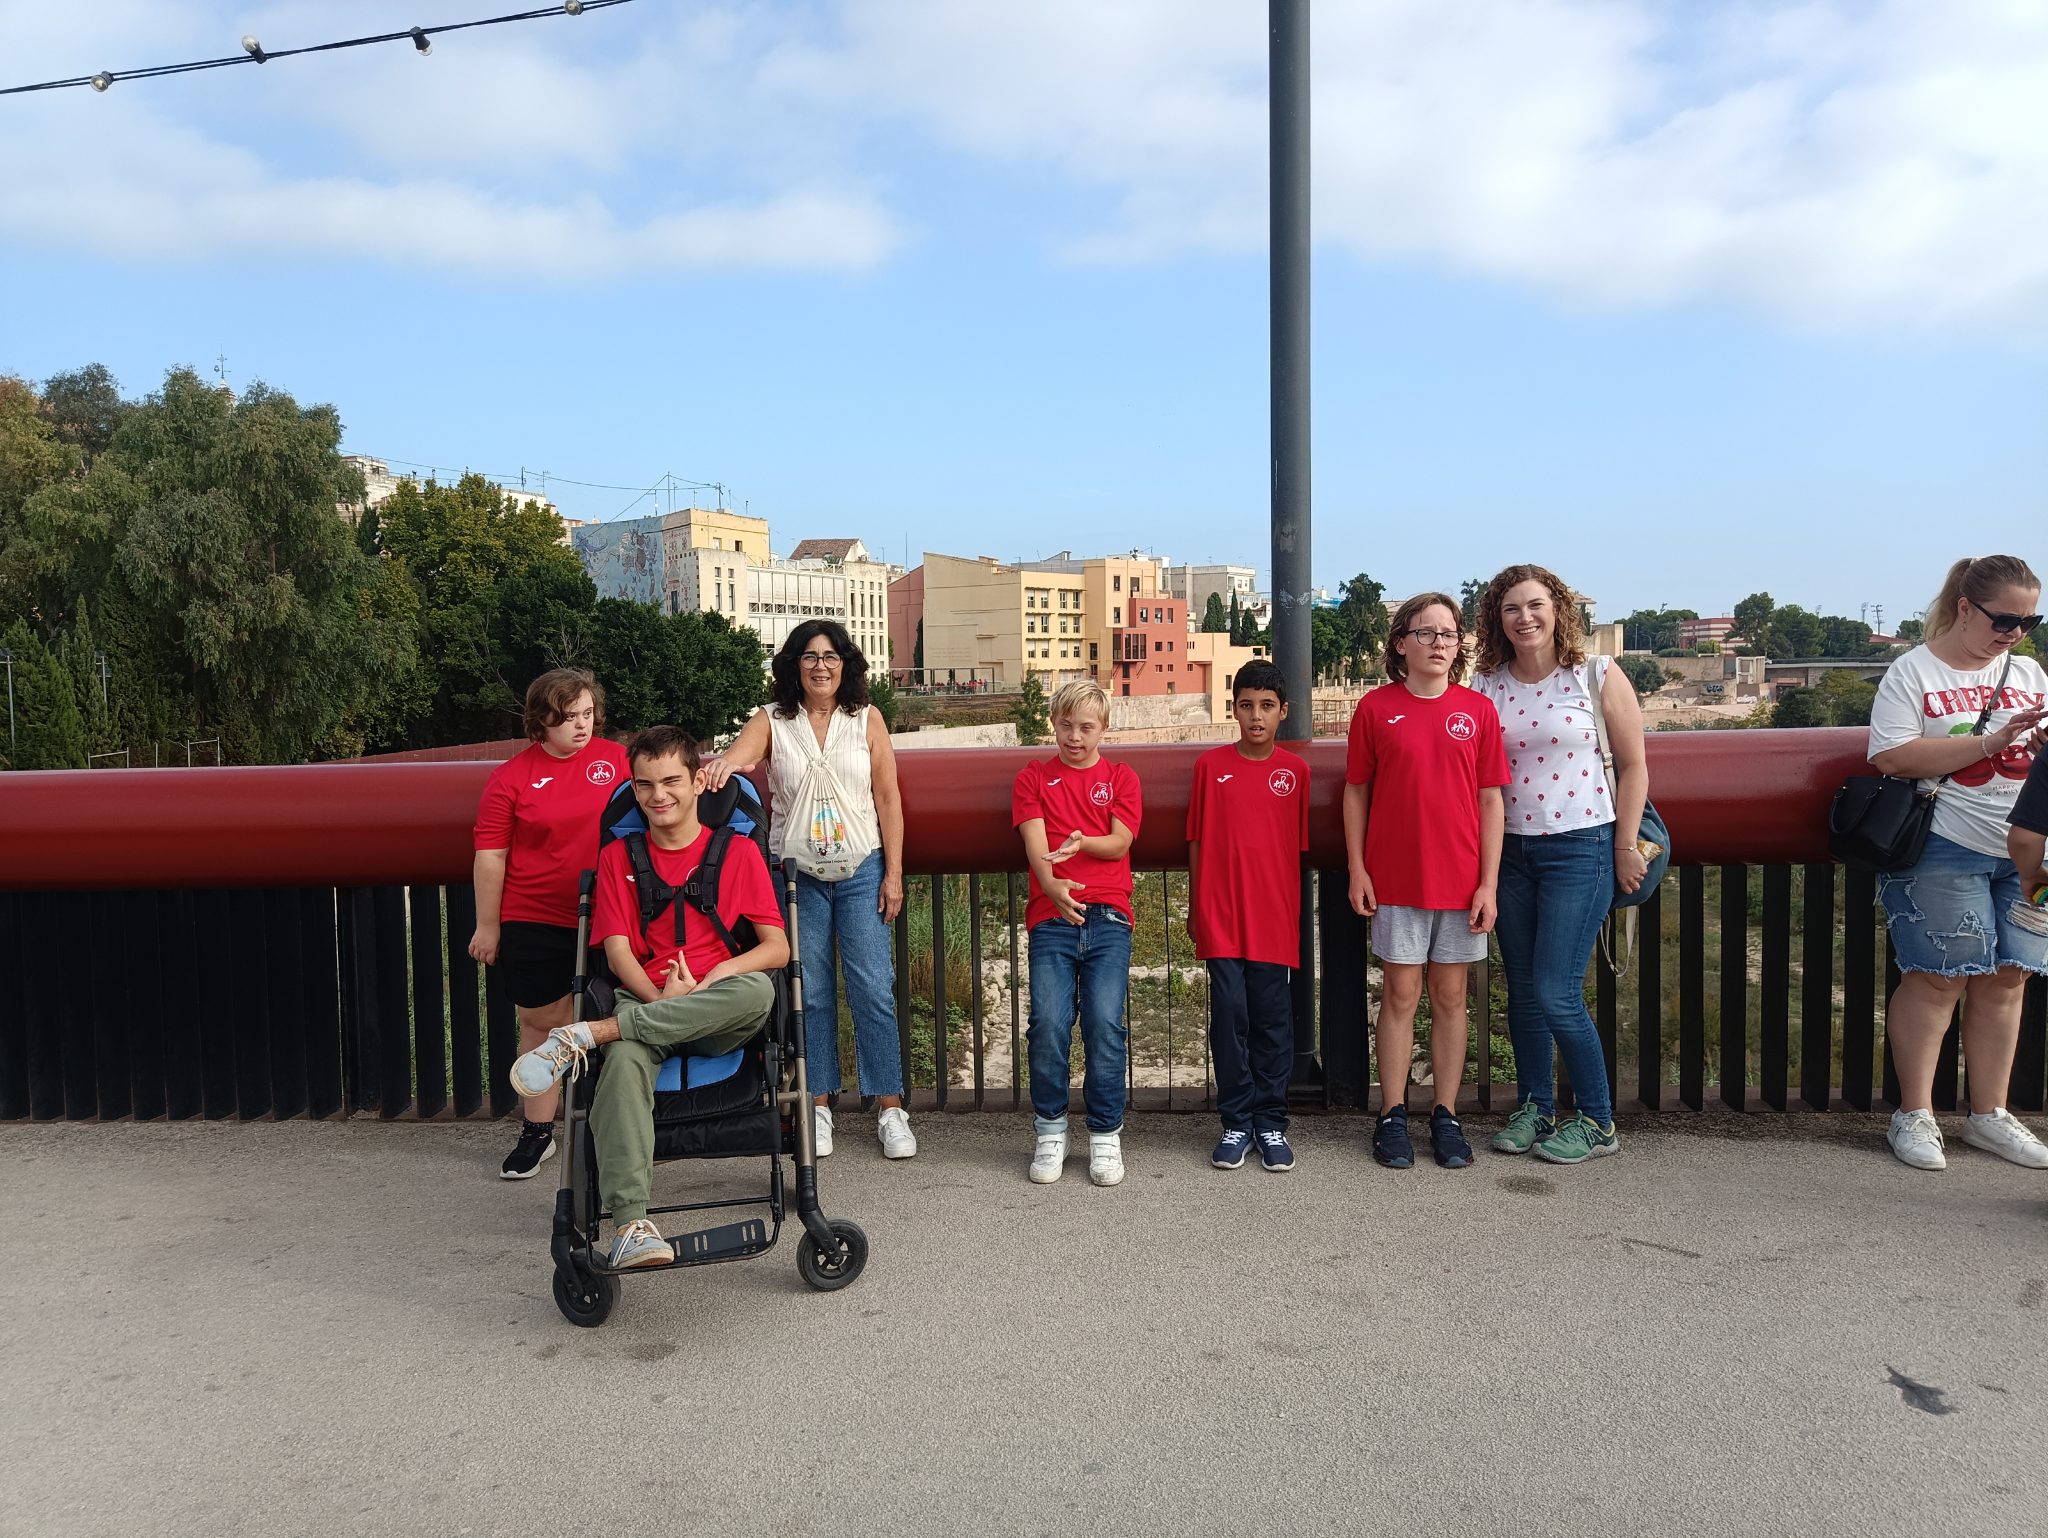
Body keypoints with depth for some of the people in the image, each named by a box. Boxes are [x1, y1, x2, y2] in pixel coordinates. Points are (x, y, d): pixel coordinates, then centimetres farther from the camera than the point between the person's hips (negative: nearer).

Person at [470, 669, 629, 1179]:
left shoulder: (616, 759, 4)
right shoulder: (511, 777, -1)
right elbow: (490, 855, 0)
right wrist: (488, 925, -1)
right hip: (533, 923, -1)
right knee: (543, 1023, 8)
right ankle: (537, 1133, 19)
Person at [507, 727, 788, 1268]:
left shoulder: (738, 851, 8)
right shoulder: (618, 857, 13)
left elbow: (777, 948, 1)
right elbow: (618, 952, 3)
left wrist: (719, 973, -17)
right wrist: (661, 996, -16)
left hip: (720, 1015, 0)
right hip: (647, 1002, 0)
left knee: (758, 990, -37)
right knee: (624, 1060, -36)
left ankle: (587, 1034, -33)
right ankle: (628, 1224, -42)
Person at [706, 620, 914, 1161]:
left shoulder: (867, 719, 3)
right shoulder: (772, 720, 3)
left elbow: (888, 799, 3)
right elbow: (737, 755, -16)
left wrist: (894, 873, -1)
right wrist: (725, 763, -41)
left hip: (862, 871, 0)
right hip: (797, 873, 1)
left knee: (873, 989, -3)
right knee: (810, 993, 6)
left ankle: (890, 1108, 6)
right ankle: (818, 1105, 18)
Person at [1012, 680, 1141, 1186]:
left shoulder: (1121, 778, 15)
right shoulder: (1033, 777, 14)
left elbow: (1120, 842, 2)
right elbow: (1035, 844, -1)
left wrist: (1082, 842, -20)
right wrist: (1052, 884, -22)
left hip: (1108, 919, 0)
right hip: (1051, 919, 0)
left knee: (1105, 1025, -10)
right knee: (1049, 1024, -12)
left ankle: (1105, 1134, 5)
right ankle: (1050, 1131, 6)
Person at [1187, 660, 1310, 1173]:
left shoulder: (1295, 770, 4)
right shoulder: (1211, 765, 3)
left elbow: (1300, 845, 9)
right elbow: (1197, 841, 7)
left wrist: (1298, 911, 7)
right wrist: (1194, 908, 7)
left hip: (1274, 918, 1)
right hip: (1221, 915, 0)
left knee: (1272, 1019, 5)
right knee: (1229, 1016, 2)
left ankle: (1271, 1122, 17)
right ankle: (1236, 1122, 14)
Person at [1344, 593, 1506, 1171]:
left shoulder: (1477, 710, 2)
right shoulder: (1375, 708, 0)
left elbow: (1491, 801, 3)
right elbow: (1356, 793, 4)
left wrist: (1489, 883, -2)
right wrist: (1357, 871, -1)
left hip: (1461, 881, 1)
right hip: (1395, 880, -1)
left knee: (1450, 997, 8)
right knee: (1400, 995, 5)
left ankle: (1446, 1116, 19)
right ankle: (1392, 1116, 14)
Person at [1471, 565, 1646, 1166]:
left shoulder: (1598, 676, -3)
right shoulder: (1487, 687, 5)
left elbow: (1633, 766, -2)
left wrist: (1626, 848, -5)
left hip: (1581, 849, -4)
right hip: (1510, 851, 4)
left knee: (1556, 992, -8)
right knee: (1522, 991, 9)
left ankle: (1597, 1121, 9)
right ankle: (1535, 1108, 25)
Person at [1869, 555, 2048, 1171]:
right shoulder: (1913, 672, -3)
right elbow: (1892, 757, -15)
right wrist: (1989, 742, -18)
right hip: (1944, 850, -6)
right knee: (1938, 977, -3)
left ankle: (1988, 1115, 18)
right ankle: (1914, 1115, 8)